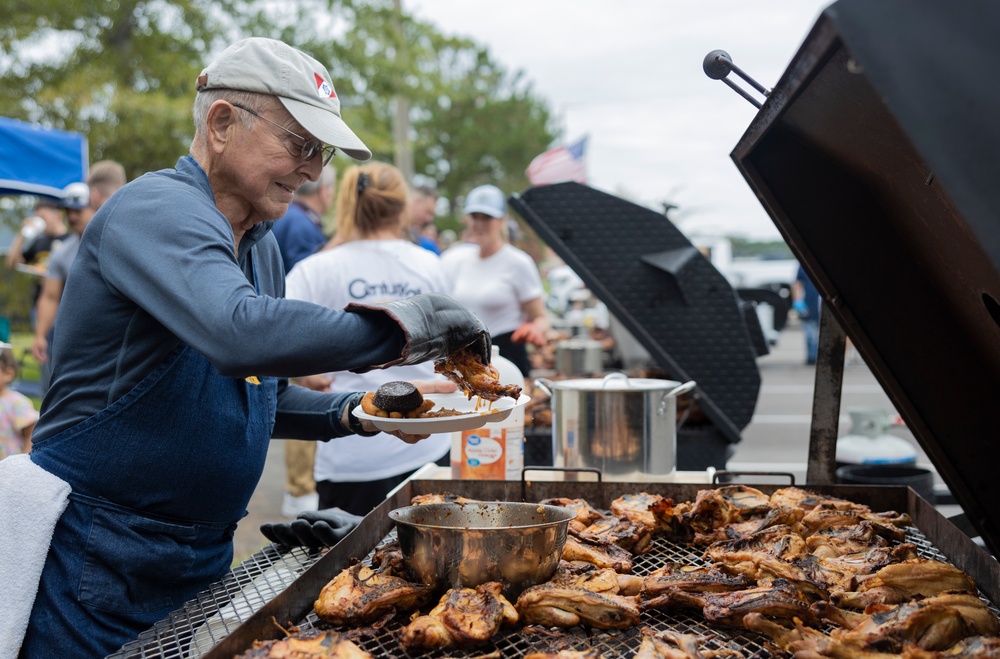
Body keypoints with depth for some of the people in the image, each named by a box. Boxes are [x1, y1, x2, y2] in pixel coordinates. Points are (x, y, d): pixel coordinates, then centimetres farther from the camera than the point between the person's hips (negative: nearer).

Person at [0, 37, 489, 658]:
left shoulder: (259, 245, 10)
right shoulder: (156, 210, -18)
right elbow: (240, 334, -37)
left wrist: (353, 412, 4)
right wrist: (403, 324, -30)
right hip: (95, 561, -8)